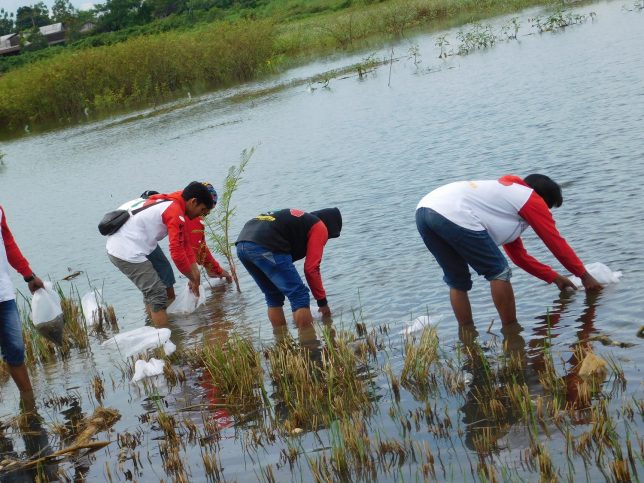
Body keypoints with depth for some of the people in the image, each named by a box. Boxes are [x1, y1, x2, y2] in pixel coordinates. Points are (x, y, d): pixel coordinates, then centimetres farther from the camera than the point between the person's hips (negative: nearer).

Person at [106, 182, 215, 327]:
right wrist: (193, 278, -4)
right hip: (128, 253, -10)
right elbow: (177, 253, -18)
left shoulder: (169, 202, 15)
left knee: (151, 291, 22)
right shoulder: (175, 212, -15)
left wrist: (194, 274, 14)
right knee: (158, 294, -6)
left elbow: (184, 243, 17)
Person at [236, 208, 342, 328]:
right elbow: (311, 269, 5)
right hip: (266, 247, -9)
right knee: (299, 295, 0)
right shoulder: (319, 227, 12)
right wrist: (322, 302, 15)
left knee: (273, 297, 23)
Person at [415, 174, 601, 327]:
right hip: (454, 215, -9)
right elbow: (557, 243, 18)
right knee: (499, 272, 3)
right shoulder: (533, 199, 14)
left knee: (457, 282, 22)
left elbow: (519, 256, 44)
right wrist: (584, 276, 30)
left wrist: (554, 277, 49)